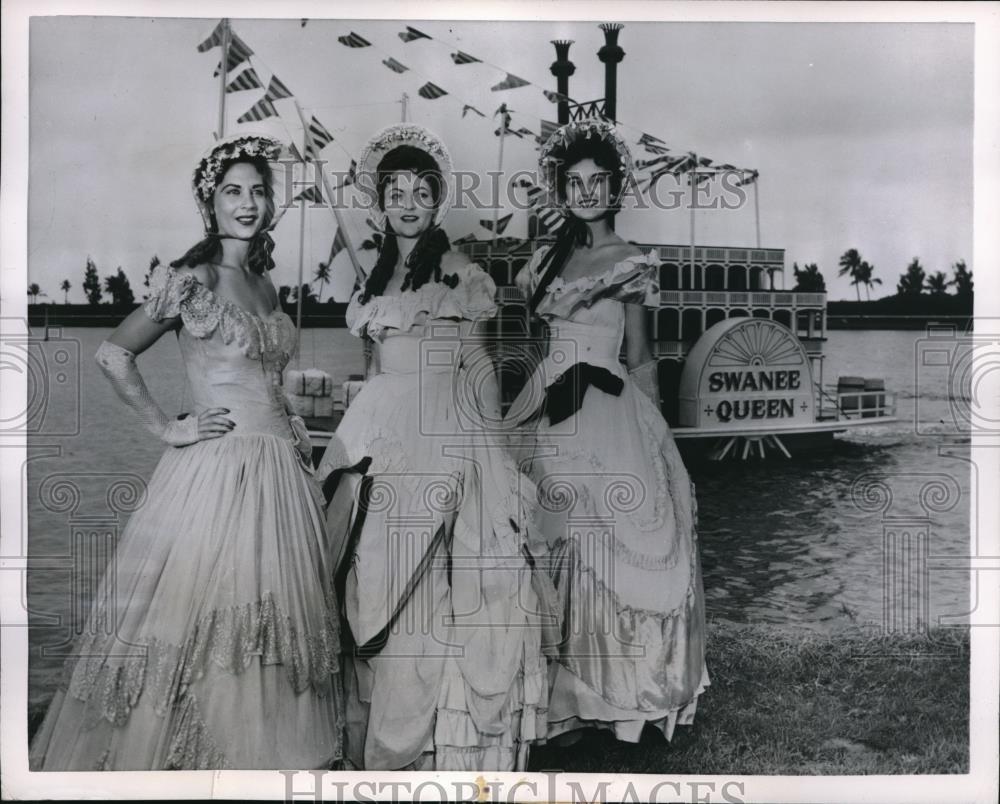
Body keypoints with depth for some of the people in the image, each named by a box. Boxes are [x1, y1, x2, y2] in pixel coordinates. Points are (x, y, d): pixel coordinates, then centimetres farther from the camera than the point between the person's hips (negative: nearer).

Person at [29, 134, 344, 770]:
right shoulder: (192, 279, -6)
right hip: (217, 472, -7)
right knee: (201, 621, -2)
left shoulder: (265, 284, 15)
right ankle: (175, 760, 15)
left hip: (281, 476, 7)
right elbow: (114, 355, -8)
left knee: (270, 631, 11)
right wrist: (167, 427, -8)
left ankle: (262, 757, 24)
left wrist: (296, 432, 13)